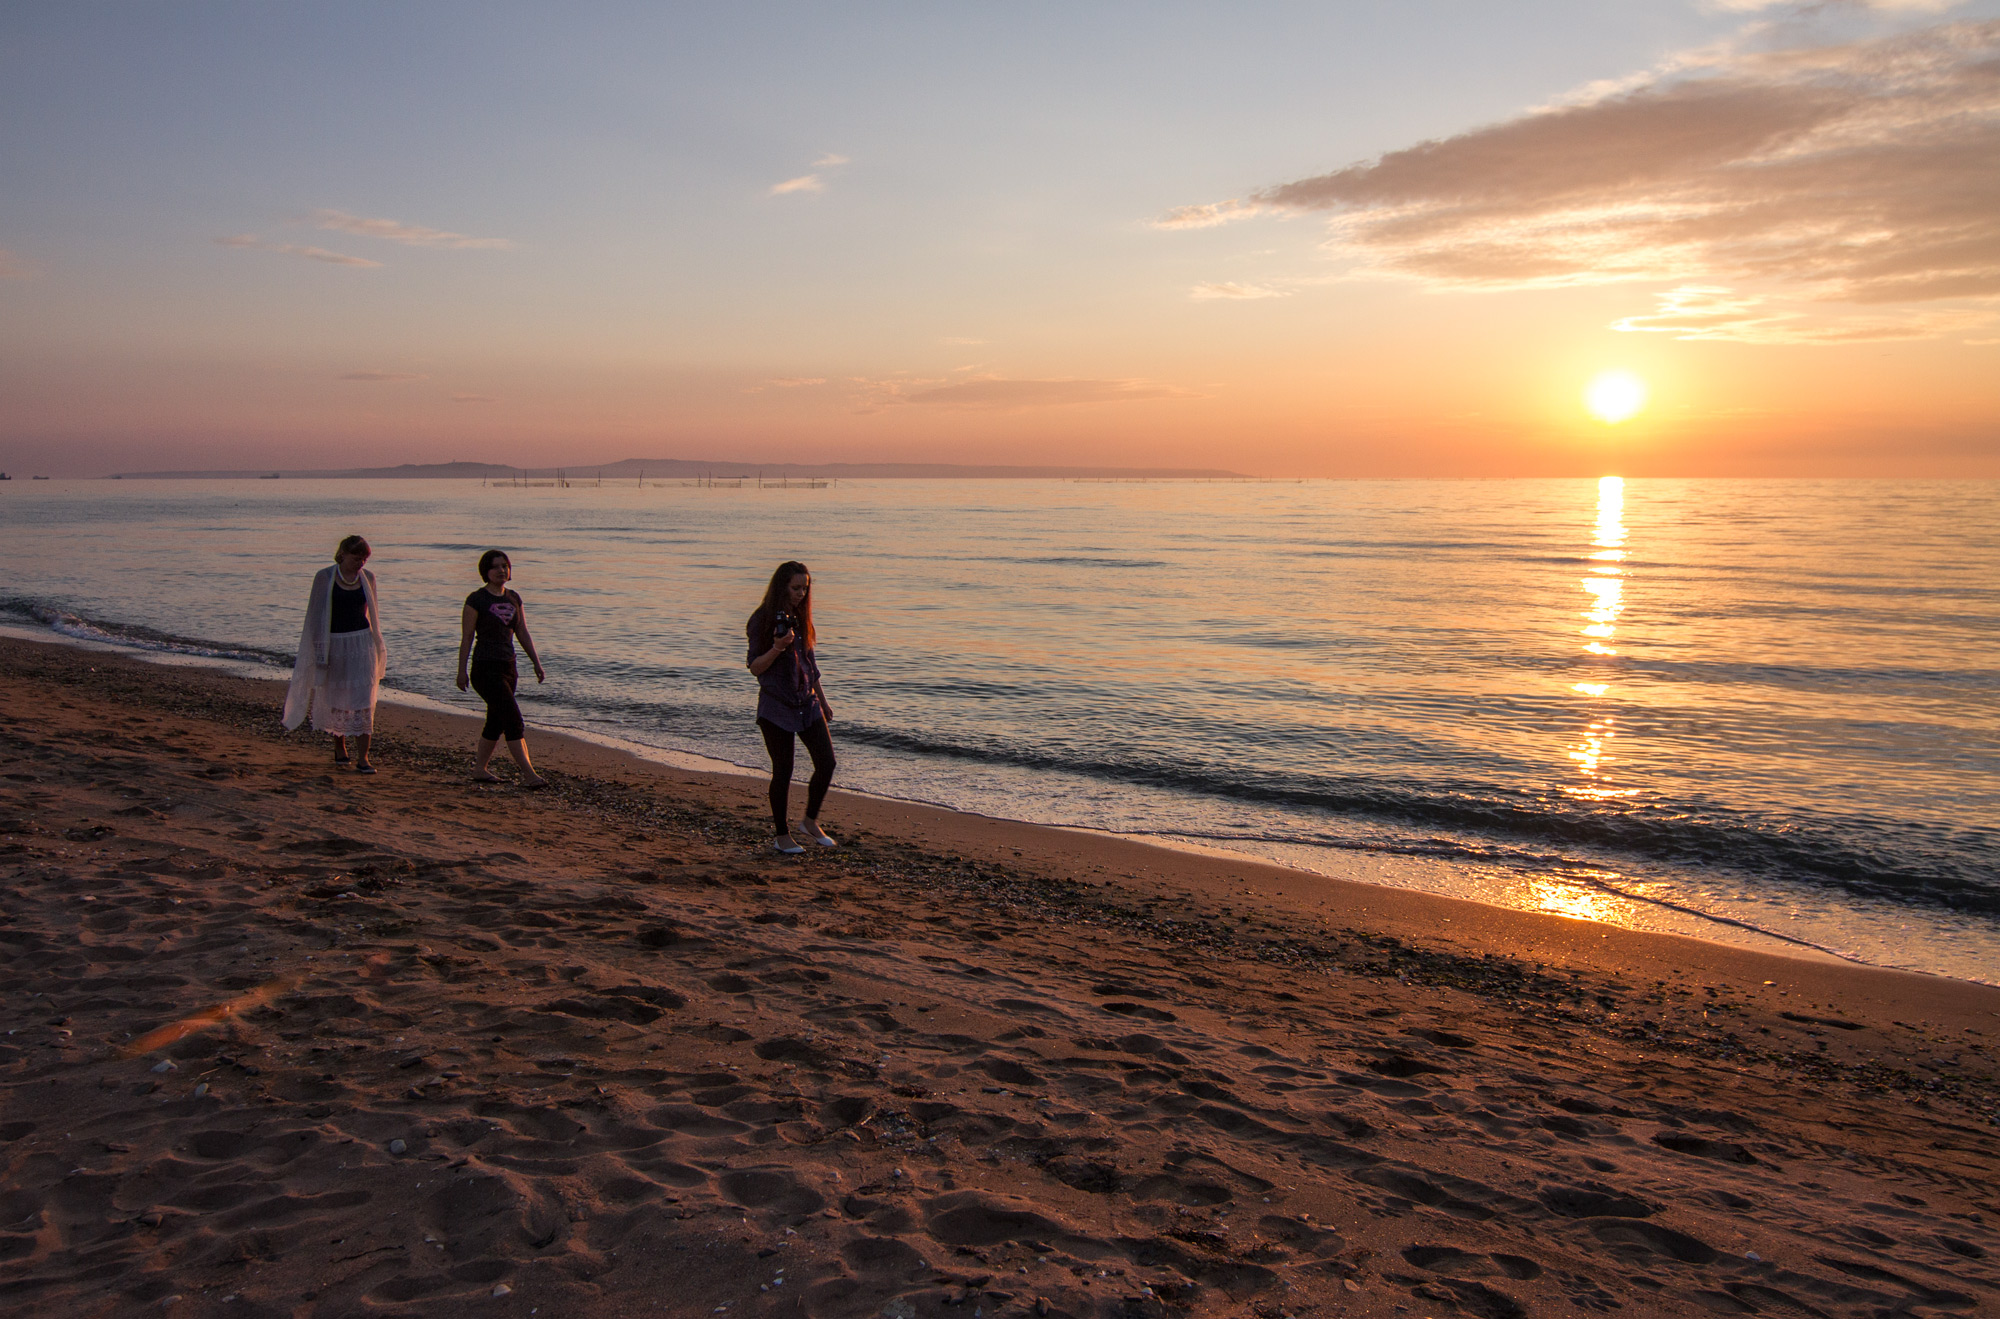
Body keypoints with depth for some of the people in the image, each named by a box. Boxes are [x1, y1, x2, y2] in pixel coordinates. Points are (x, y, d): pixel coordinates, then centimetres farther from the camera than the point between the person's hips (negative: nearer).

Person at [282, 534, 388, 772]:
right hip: (334, 644, -1)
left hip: (362, 643, 1)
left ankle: (362, 758, -8)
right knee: (336, 699, 11)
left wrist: (378, 648, 15)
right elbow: (316, 615, -2)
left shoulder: (367, 577, 4)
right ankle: (339, 746, 33)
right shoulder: (324, 577, -4)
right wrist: (319, 650, -7)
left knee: (363, 701, -7)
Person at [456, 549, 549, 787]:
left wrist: (537, 664, 10)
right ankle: (529, 775, -14)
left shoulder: (514, 598, 10)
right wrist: (462, 671, -8)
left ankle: (479, 770, 28)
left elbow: (523, 634, 13)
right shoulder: (476, 600, -8)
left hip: (508, 668, 7)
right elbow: (466, 637, -7)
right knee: (514, 721, -14)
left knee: (496, 723, 14)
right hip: (486, 669, -7)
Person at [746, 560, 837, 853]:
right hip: (776, 707, -6)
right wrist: (777, 647, -26)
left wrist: (822, 701, 21)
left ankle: (811, 822, 17)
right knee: (783, 771, 0)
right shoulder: (763, 620, -8)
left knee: (827, 763, -1)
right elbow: (754, 667, -9)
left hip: (807, 702, 6)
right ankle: (782, 835, 14)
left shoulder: (800, 618, 11)